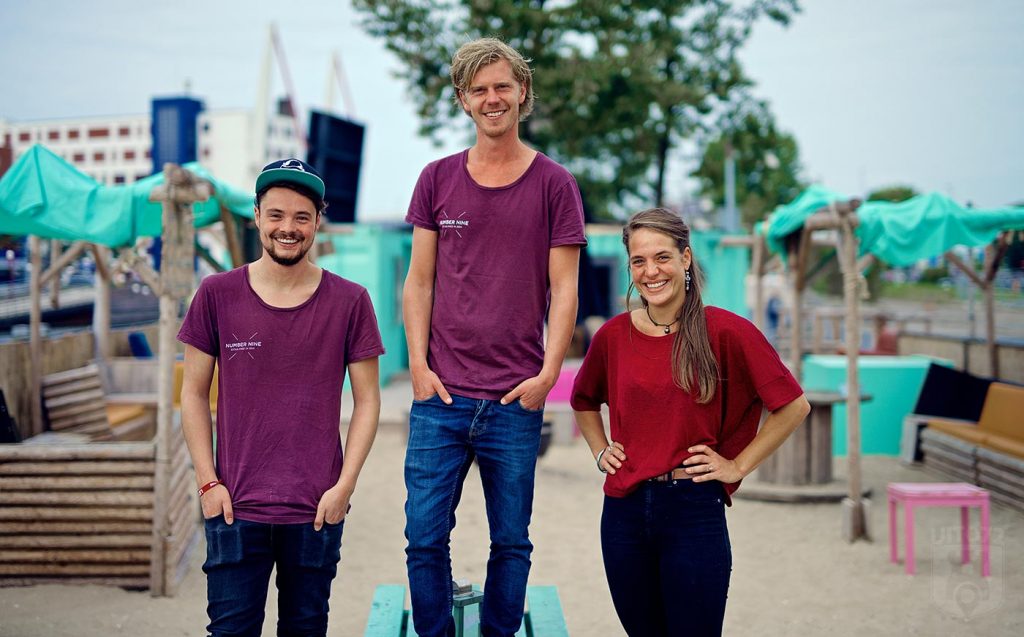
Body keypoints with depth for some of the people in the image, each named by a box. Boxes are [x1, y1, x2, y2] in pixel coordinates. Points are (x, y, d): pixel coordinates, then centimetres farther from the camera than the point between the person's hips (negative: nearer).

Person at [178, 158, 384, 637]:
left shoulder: (349, 301, 0)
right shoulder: (217, 294, 0)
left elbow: (367, 400, 3)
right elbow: (194, 393, 4)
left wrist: (344, 486, -4)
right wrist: (208, 482, -2)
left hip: (317, 509, 0)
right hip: (234, 506, 0)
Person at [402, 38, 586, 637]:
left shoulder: (554, 183, 2)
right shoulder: (438, 178, 8)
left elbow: (564, 290, 1)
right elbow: (418, 282, 8)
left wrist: (548, 372, -8)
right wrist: (419, 363, -2)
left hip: (516, 401, -1)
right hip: (440, 394, 1)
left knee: (511, 542, 8)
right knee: (425, 538, 3)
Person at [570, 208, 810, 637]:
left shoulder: (726, 331, -8)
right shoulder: (613, 335, 4)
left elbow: (793, 405, -3)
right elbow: (583, 401, 24)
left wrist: (738, 464, -3)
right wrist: (600, 451, 11)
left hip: (693, 509, -4)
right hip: (624, 509, 4)